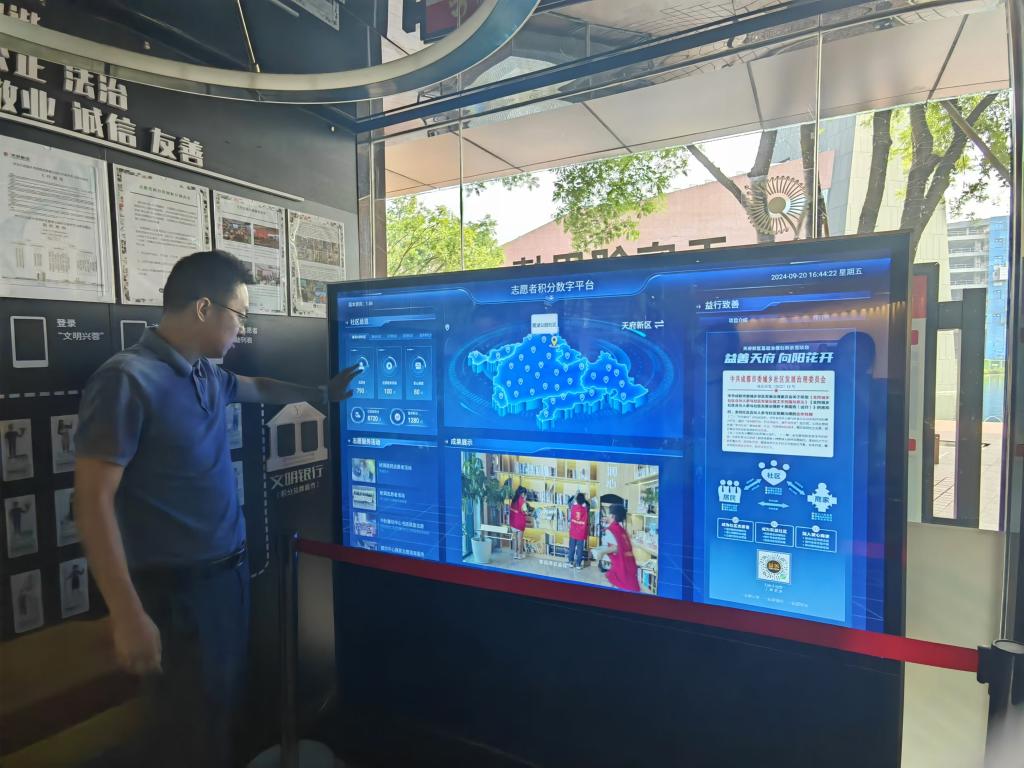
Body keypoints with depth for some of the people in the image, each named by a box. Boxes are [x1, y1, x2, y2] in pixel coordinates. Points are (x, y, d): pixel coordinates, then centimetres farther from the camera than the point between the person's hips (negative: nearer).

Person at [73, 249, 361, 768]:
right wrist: (128, 616, -22)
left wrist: (324, 394, 35)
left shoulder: (208, 375, 5)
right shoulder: (127, 380, -20)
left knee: (224, 713, 23)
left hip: (230, 572, 8)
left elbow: (256, 388, 29)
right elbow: (93, 503, -21)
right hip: (177, 588, -8)